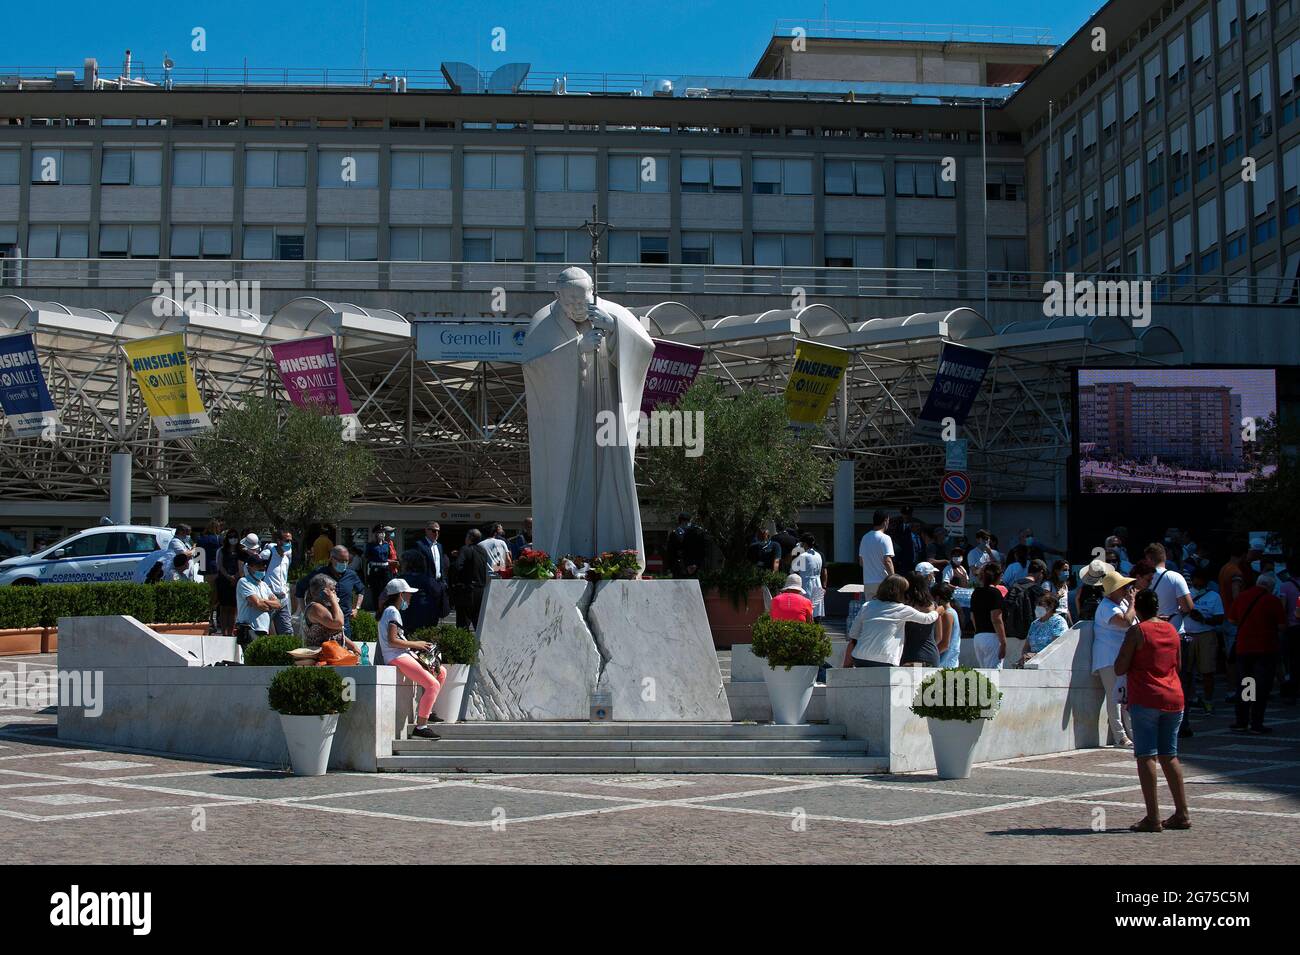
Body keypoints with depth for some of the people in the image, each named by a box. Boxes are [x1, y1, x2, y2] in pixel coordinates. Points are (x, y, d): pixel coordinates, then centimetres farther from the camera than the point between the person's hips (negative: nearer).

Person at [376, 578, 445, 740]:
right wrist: (415, 644, -10)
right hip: (396, 658, -10)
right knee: (433, 684, -20)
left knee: (441, 672, 12)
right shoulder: (392, 611, -9)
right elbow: (392, 640, -18)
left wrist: (417, 644, 9)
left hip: (402, 655, 10)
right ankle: (420, 726, -21)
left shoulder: (390, 611, 22)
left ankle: (426, 710, 13)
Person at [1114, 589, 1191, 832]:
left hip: (1145, 700, -6)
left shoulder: (1136, 631, -7)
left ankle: (1153, 817, -8)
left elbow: (1120, 669, -9)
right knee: (1169, 756, 13)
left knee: (1146, 757, -4)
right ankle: (1182, 814, 14)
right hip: (1173, 698, 6)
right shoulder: (1172, 630, 11)